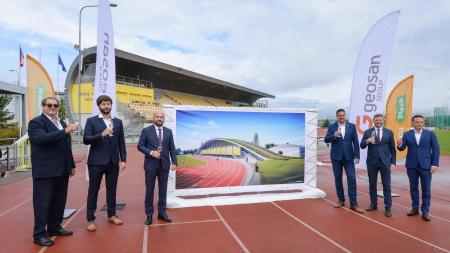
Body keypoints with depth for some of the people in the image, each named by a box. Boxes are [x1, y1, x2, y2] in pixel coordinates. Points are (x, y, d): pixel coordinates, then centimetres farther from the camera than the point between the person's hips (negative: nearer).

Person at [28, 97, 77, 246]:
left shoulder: (62, 123, 17)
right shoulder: (36, 122, -5)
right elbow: (42, 138, -26)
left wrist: (71, 165, 16)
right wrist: (65, 131, -30)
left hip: (62, 170, 7)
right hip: (45, 171, -7)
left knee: (59, 202, 13)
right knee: (42, 203, 0)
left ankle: (54, 227, 27)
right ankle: (39, 234, 10)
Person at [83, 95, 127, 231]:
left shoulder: (118, 122, 9)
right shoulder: (91, 121, -1)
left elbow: (121, 142, 8)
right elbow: (86, 140, -10)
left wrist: (123, 159, 3)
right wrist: (101, 135, -25)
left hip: (113, 162, 3)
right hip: (96, 162, -3)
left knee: (112, 189, 12)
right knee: (93, 191, 5)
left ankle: (111, 215, 25)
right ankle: (90, 219, 13)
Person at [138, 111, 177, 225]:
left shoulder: (168, 131, 8)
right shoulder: (146, 130, 0)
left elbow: (172, 148, 6)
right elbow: (140, 146, -2)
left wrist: (174, 162, -2)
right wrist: (151, 152, -17)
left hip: (164, 164, 2)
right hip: (151, 164, -2)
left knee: (163, 190, 8)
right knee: (149, 190, 4)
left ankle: (162, 212, 20)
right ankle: (149, 214, 16)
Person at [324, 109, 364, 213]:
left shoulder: (352, 126, 4)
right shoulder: (332, 127, 3)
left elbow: (355, 142, 2)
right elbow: (326, 139, -5)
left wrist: (357, 156, -3)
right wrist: (334, 135, -25)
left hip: (348, 157, 0)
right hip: (336, 157, 1)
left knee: (352, 179, -5)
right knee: (338, 179, 8)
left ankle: (353, 204, 0)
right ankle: (341, 200, 22)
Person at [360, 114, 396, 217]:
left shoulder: (389, 132, 5)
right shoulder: (367, 132, 3)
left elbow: (392, 149, 5)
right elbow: (362, 146, -4)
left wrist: (393, 162, -1)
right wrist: (367, 141, -25)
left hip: (385, 162, -1)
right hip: (372, 162, 1)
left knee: (386, 185, 1)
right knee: (372, 184, 9)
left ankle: (388, 208, 8)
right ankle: (373, 204, 23)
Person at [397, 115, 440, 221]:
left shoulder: (430, 134, 0)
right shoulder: (407, 134, 2)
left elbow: (436, 150, -1)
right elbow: (402, 148, -3)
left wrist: (435, 165, -7)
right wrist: (399, 144, -27)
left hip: (425, 166, -1)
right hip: (411, 166, 1)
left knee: (426, 189, 3)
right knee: (413, 188, 10)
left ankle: (425, 211, 11)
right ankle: (415, 208, 22)